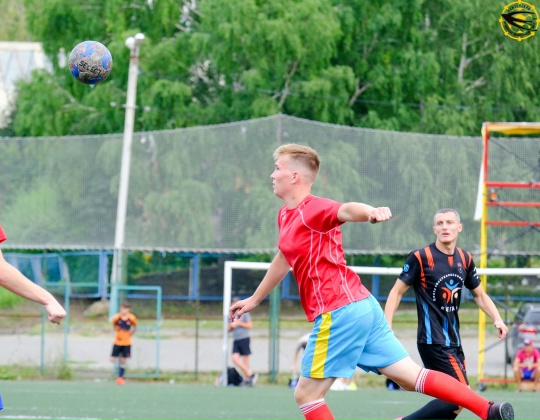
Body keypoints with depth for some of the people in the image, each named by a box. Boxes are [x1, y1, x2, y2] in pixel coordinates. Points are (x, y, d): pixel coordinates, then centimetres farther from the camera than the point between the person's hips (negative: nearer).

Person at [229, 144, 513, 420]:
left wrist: (371, 212, -55)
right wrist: (254, 299, 48)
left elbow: (346, 210, -32)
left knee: (306, 394, -1)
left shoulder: (312, 209, -10)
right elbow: (283, 259, 36)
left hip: (338, 312, -9)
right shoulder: (285, 216, 18)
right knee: (412, 377, 5)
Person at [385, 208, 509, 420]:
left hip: (453, 342, 7)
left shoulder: (465, 259, 8)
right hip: (433, 342, -7)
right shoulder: (420, 257, -9)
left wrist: (497, 319, 3)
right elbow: (397, 292, -4)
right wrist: (386, 326, -14)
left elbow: (480, 295, 19)